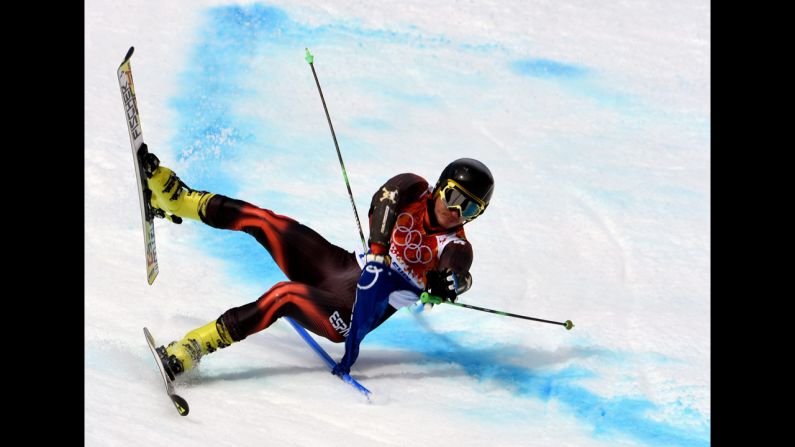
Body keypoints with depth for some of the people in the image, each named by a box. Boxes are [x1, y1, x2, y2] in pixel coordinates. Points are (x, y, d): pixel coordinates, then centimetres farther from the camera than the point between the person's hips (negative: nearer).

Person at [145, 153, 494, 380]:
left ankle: (189, 351, -35)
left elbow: (457, 278, -27)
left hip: (349, 317, -5)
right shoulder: (414, 191, 0)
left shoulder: (456, 249, -8)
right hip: (339, 267, 5)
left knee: (284, 295, -32)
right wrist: (378, 249, -35)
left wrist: (444, 286, -50)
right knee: (258, 218, -5)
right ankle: (175, 198, 9)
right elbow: (384, 199, -20)